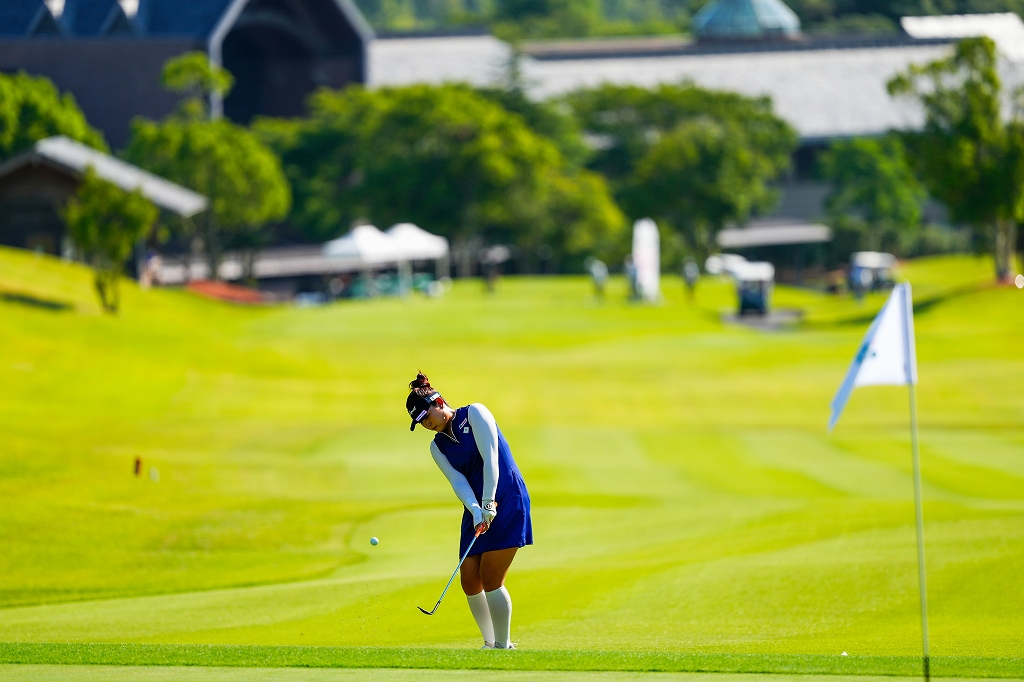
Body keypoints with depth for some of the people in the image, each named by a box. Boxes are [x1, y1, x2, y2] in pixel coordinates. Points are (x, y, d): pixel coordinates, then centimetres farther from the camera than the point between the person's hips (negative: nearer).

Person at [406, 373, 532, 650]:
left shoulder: (475, 413, -5)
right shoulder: (437, 446, 12)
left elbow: (490, 458, -13)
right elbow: (458, 481, -1)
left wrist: (489, 504, -20)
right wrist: (475, 510, -20)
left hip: (506, 502, -7)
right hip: (477, 510, 7)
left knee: (490, 579, -12)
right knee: (470, 580, 0)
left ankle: (503, 645, -4)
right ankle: (490, 644, 14)